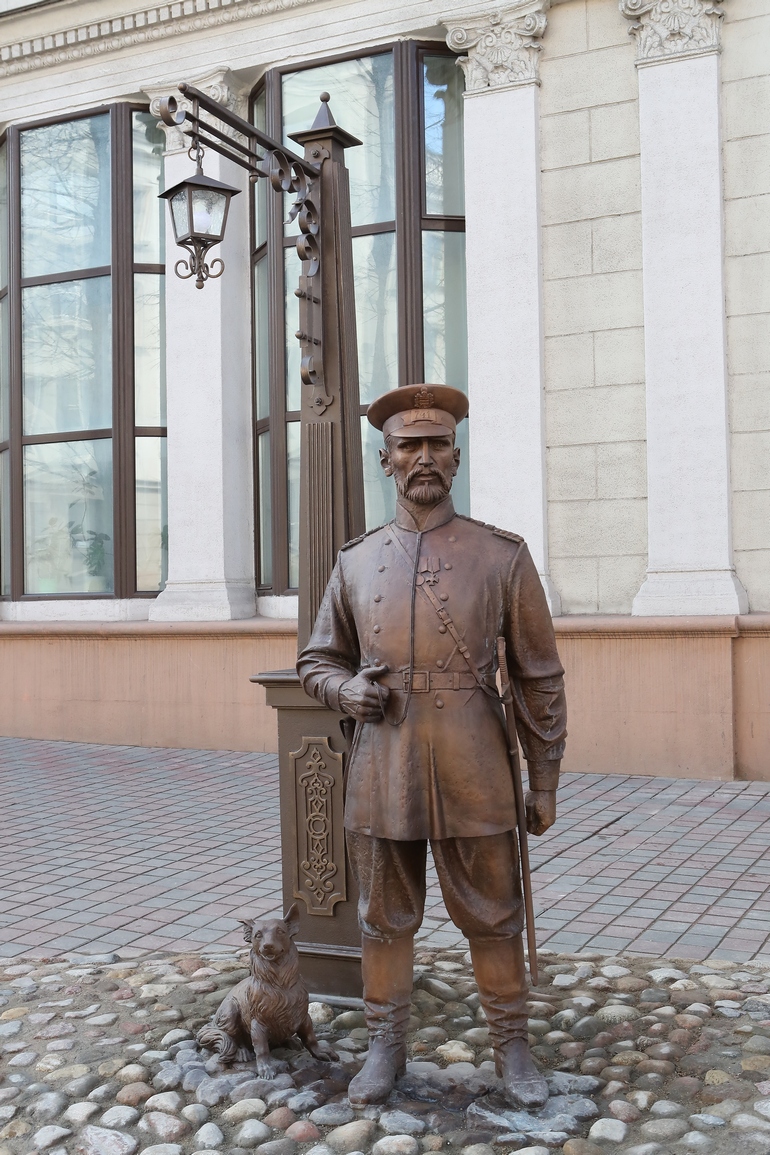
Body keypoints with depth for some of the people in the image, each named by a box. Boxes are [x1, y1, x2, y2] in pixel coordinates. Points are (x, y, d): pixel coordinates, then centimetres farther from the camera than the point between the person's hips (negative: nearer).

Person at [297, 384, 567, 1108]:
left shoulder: (503, 556, -2)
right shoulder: (356, 562, 5)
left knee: (492, 918, 9)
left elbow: (539, 678, 2)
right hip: (381, 773, 2)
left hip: (473, 776, -2)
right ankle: (385, 1046, 30)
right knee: (385, 919, 13)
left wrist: (544, 784, 2)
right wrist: (347, 690, -9)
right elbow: (317, 661, 15)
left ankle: (511, 1048, 28)